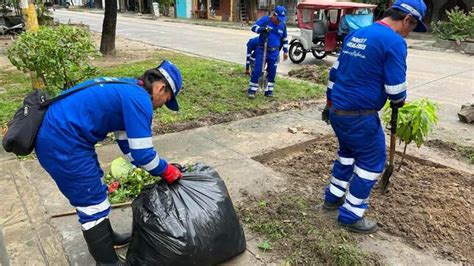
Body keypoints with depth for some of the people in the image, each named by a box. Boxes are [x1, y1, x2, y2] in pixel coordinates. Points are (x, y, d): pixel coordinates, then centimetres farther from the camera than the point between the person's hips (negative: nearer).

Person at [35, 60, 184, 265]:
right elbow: (141, 152, -16)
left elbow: (130, 142, 18)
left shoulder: (128, 89, 14)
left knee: (93, 190, 24)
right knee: (93, 204, 1)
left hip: (57, 134, 11)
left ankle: (106, 237, 43)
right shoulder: (139, 99, -17)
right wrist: (166, 171, 1)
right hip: (63, 144, -11)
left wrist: (158, 168, 16)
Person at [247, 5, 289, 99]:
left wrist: (285, 51, 16)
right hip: (262, 50, -3)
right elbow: (254, 27, -16)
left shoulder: (282, 25, 7)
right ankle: (252, 90, 3)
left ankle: (269, 90, 19)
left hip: (274, 52, 4)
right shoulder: (265, 19, -6)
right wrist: (262, 29, -34)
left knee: (272, 72, 7)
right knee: (257, 70, -7)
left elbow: (285, 39, 19)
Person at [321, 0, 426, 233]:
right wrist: (399, 101, 9)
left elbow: (334, 72, 16)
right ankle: (350, 215, 17)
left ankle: (333, 197, 37)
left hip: (337, 110, 8)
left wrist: (330, 104, 24)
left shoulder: (355, 34, 11)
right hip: (360, 115, -8)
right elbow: (395, 89, -14)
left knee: (348, 151, 26)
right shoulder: (394, 42, -14)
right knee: (372, 162, 8)